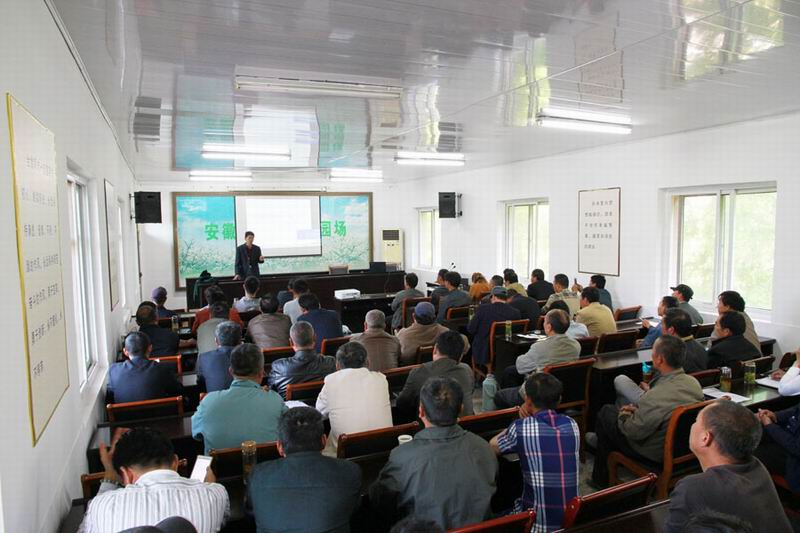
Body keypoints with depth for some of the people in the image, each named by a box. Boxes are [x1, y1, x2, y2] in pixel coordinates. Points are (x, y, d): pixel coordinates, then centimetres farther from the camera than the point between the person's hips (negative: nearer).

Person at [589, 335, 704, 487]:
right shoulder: (694, 383, -12)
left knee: (606, 412, 11)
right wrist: (638, 409, 5)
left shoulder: (655, 396, -38)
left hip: (655, 454, -7)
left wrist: (624, 414, -4)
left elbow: (634, 432, -24)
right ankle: (600, 439, 45)